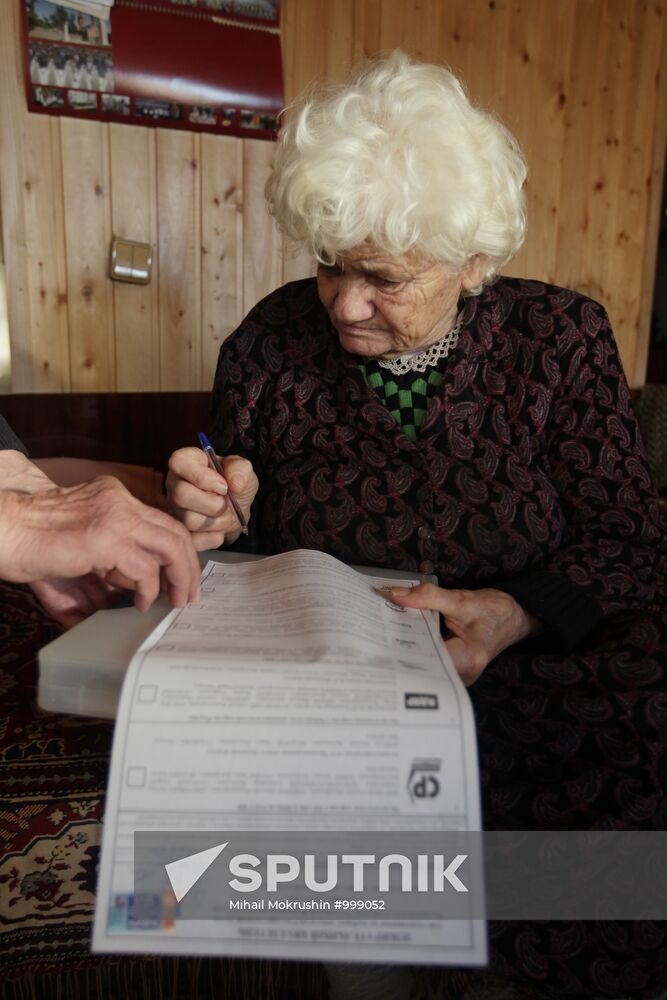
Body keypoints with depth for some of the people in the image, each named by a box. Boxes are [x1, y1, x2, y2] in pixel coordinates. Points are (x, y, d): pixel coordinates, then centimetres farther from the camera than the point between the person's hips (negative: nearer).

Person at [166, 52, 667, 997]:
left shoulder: (561, 337, -3)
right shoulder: (272, 342, 0)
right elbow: (245, 534, 12)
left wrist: (516, 613, -20)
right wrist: (222, 522, -12)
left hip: (527, 674, 1)